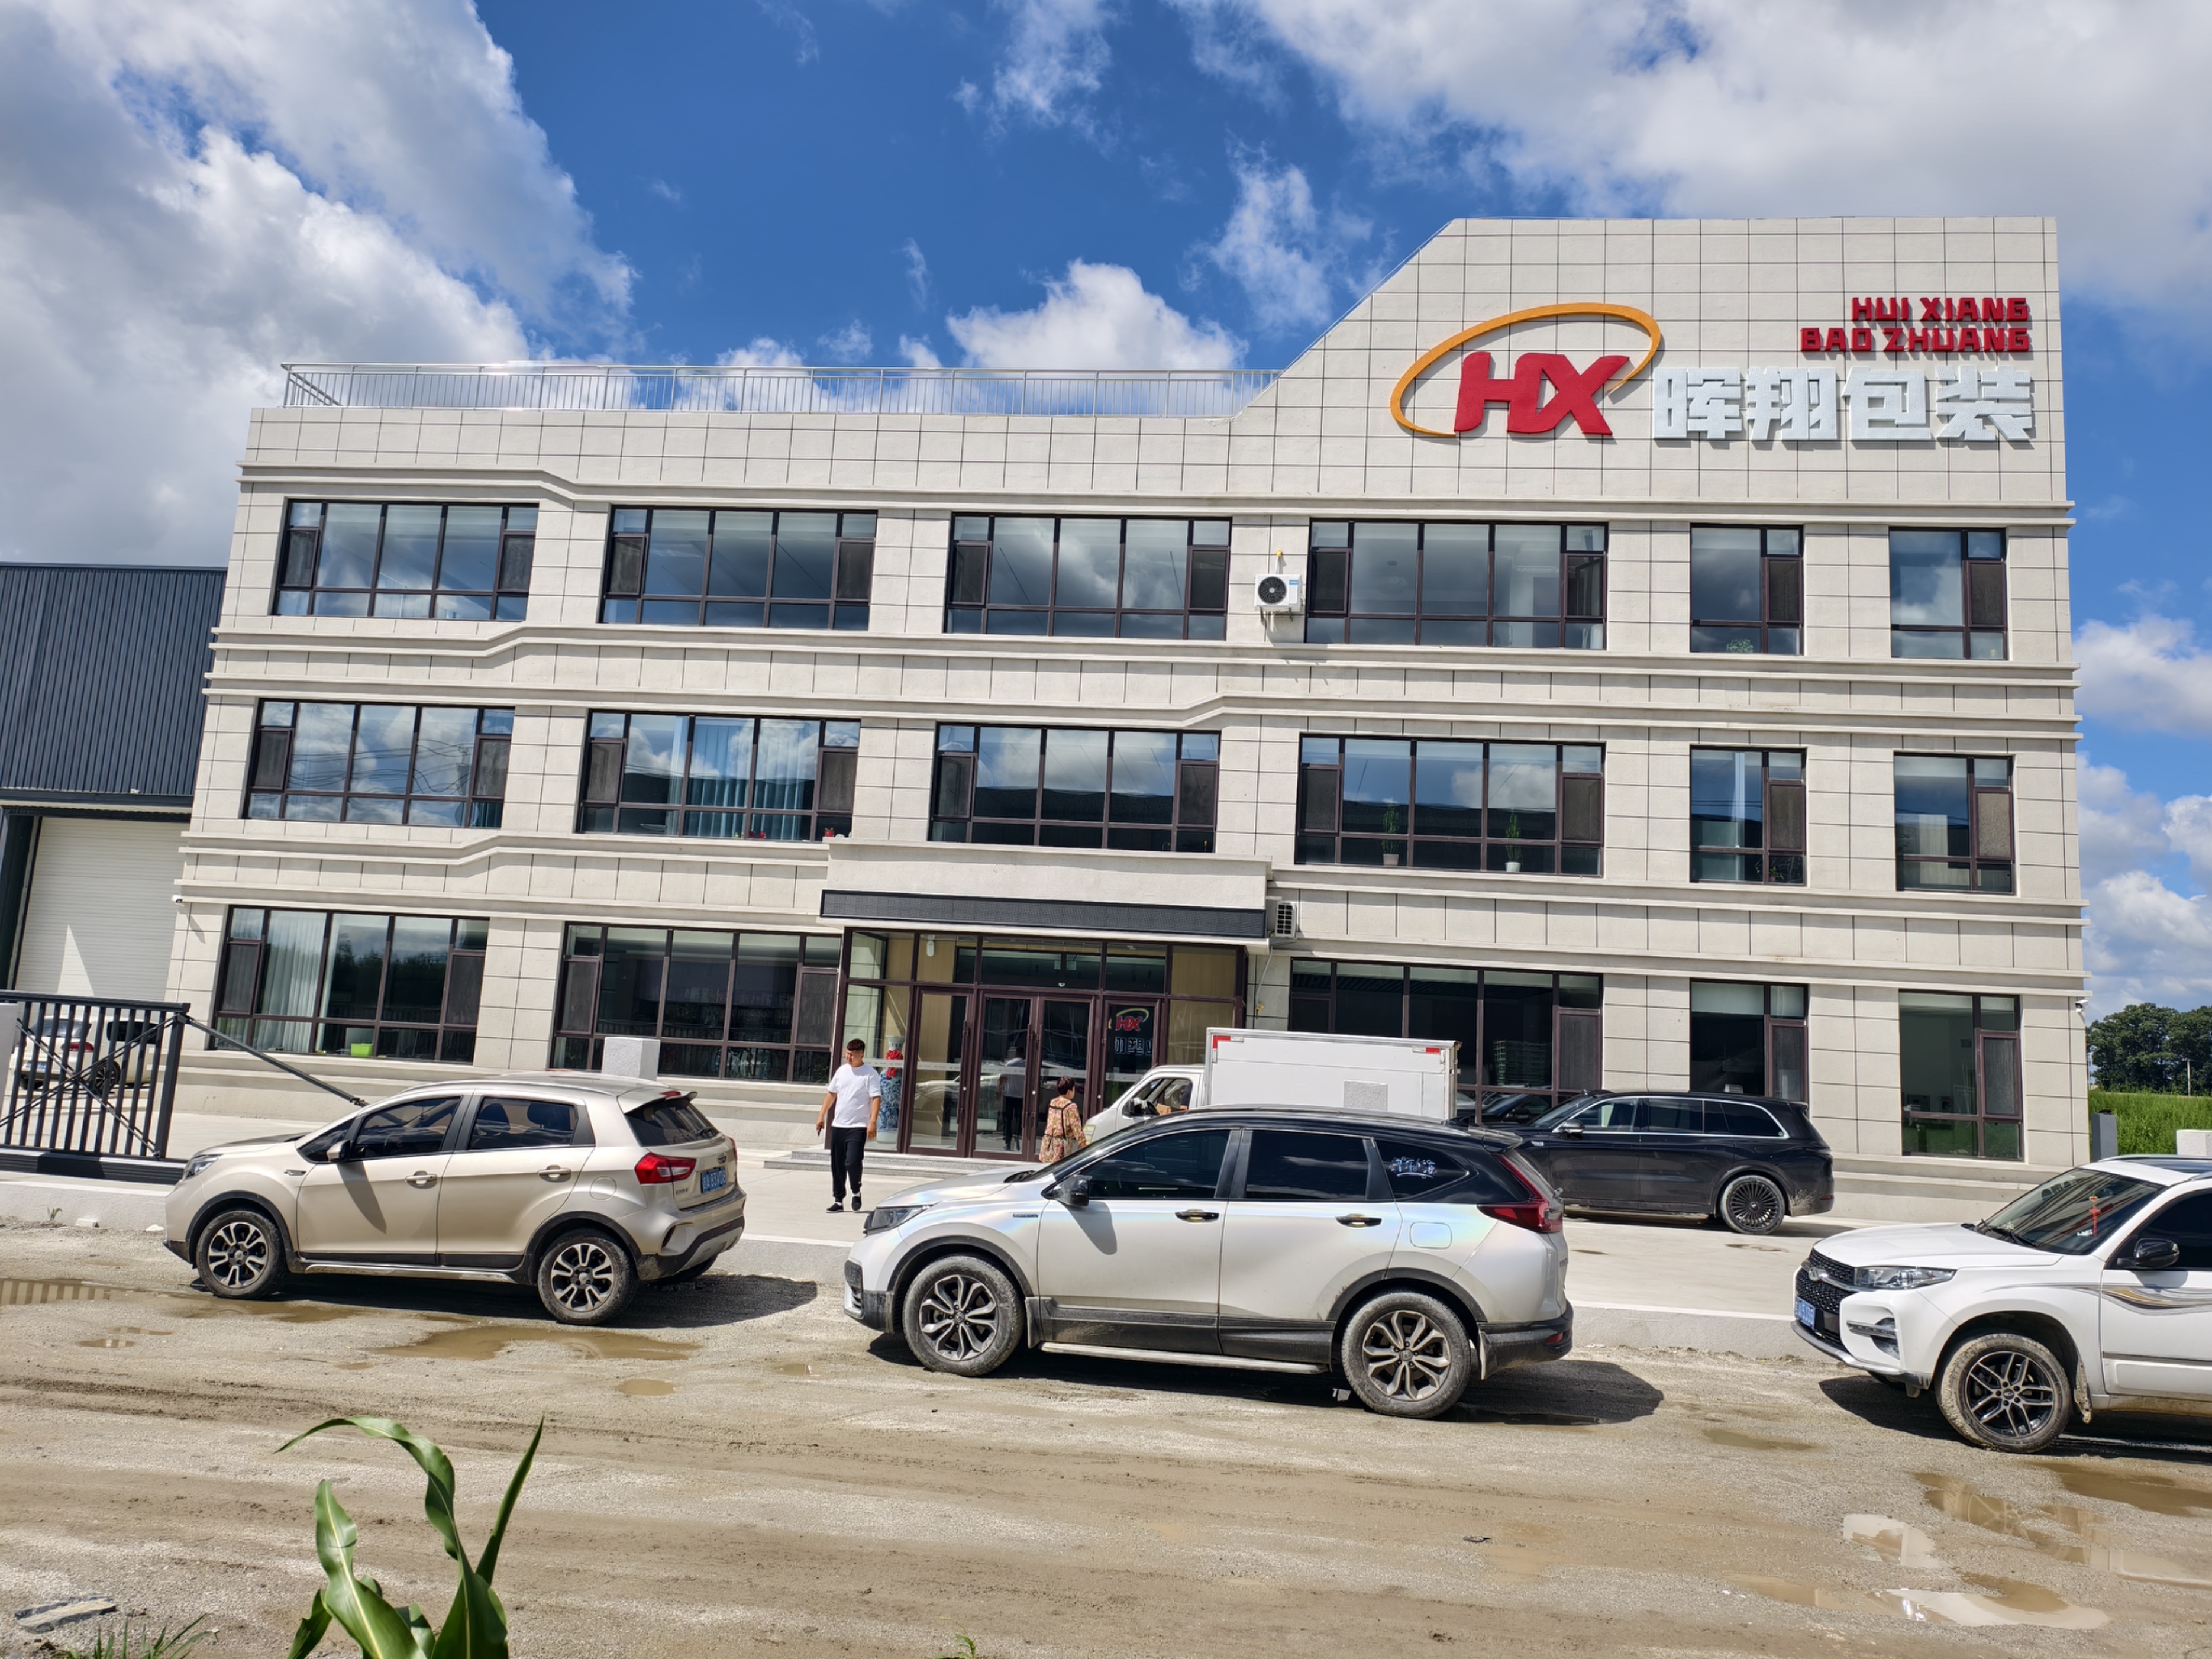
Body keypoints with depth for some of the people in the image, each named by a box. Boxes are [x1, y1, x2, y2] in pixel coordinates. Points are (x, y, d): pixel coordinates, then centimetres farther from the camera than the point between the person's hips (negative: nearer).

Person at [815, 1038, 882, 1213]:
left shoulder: (871, 1074, -7)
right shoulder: (842, 1071, 11)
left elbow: (876, 1099, -12)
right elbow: (831, 1094, 19)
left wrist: (873, 1122, -22)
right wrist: (822, 1115, 14)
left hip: (858, 1127, -6)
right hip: (838, 1125, 6)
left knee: (852, 1162, -15)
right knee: (837, 1165, 8)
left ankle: (856, 1192, 11)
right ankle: (838, 1200, 18)